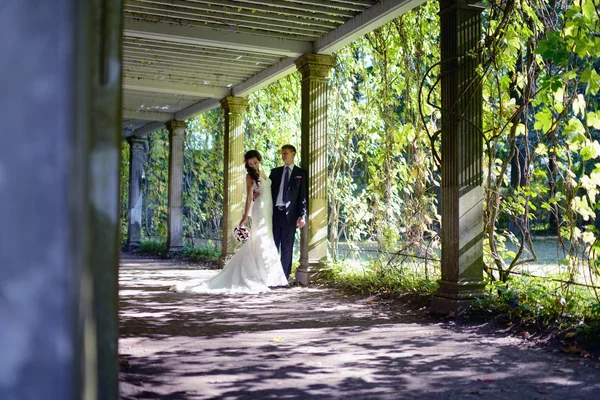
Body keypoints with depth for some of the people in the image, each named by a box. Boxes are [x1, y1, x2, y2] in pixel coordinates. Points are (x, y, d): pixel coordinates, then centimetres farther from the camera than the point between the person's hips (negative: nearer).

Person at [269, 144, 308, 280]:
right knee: (273, 245, 3)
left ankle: (284, 278, 7)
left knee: (287, 247, 2)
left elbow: (303, 196, 0)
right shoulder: (275, 172, 14)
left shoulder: (301, 173, 5)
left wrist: (302, 215, -9)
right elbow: (269, 191, 11)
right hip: (275, 212, 3)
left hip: (290, 214, -3)